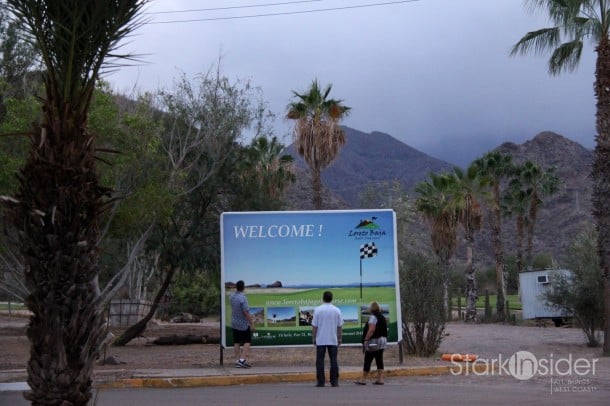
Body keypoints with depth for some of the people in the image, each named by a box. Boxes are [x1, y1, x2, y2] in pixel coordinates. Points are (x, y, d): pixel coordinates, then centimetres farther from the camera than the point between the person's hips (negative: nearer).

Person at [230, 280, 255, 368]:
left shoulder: (232, 296, 0)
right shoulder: (243, 298, -23)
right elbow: (246, 312, -23)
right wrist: (251, 323, -16)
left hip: (234, 324, 7)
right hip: (244, 324, -7)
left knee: (236, 343, 10)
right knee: (247, 342, 2)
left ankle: (237, 361, 10)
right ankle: (242, 359, -9)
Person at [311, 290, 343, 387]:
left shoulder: (318, 310, -6)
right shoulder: (337, 310, 0)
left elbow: (314, 326, -5)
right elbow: (339, 326, 4)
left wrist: (314, 338, 6)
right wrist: (339, 338, 14)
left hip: (320, 340, -1)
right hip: (333, 340, 2)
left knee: (320, 361, 4)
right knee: (333, 360, 6)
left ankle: (320, 382, 1)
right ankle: (334, 381, 4)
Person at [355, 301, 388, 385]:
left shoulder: (373, 317, -12)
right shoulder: (382, 317, 13)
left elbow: (371, 330, -21)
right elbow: (384, 330, 17)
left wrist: (366, 339, -19)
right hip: (382, 342, 8)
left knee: (367, 361, -1)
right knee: (379, 361, 7)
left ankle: (363, 379, 4)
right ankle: (380, 379, 3)